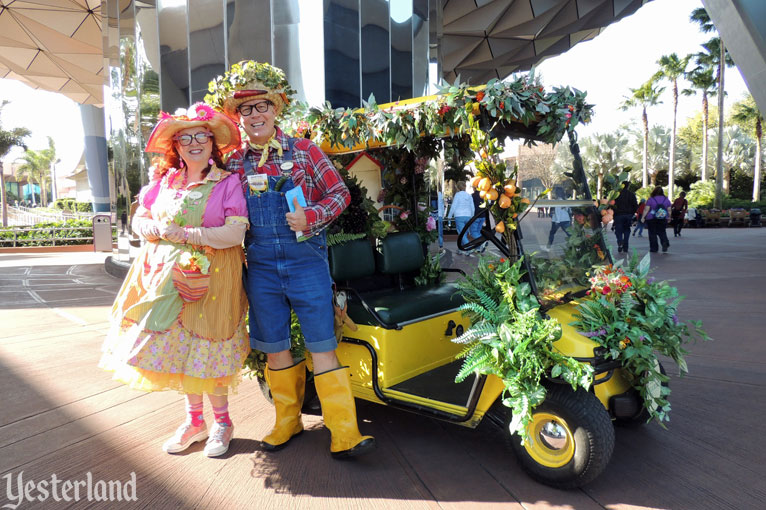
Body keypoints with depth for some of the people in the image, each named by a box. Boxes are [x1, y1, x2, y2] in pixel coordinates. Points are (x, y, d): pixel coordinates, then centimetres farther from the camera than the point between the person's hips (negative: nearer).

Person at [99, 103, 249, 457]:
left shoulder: (228, 183, -4)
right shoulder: (163, 180, 10)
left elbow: (235, 232, -14)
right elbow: (139, 220, 14)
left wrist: (185, 234, -17)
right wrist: (160, 230, -8)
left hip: (211, 275, -5)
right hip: (166, 273, 5)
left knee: (205, 348, -1)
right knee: (177, 347, 8)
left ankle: (222, 421, 19)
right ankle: (194, 421, 25)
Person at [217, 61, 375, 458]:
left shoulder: (304, 151, 3)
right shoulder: (234, 163, 9)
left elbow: (339, 193, 2)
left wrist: (310, 216, -15)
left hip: (306, 260, -3)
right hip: (260, 267, 3)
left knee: (322, 347, -3)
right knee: (275, 349, 11)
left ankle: (344, 434, 3)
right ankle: (287, 422, 29)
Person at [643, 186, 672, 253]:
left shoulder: (651, 199, -6)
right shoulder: (666, 199, 5)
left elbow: (646, 209, -9)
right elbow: (669, 210, 8)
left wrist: (643, 217, -3)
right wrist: (669, 217, 20)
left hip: (651, 219, -3)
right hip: (663, 219, 3)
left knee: (652, 233, 3)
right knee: (662, 232, 12)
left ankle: (654, 248, 4)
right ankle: (665, 243, -15)